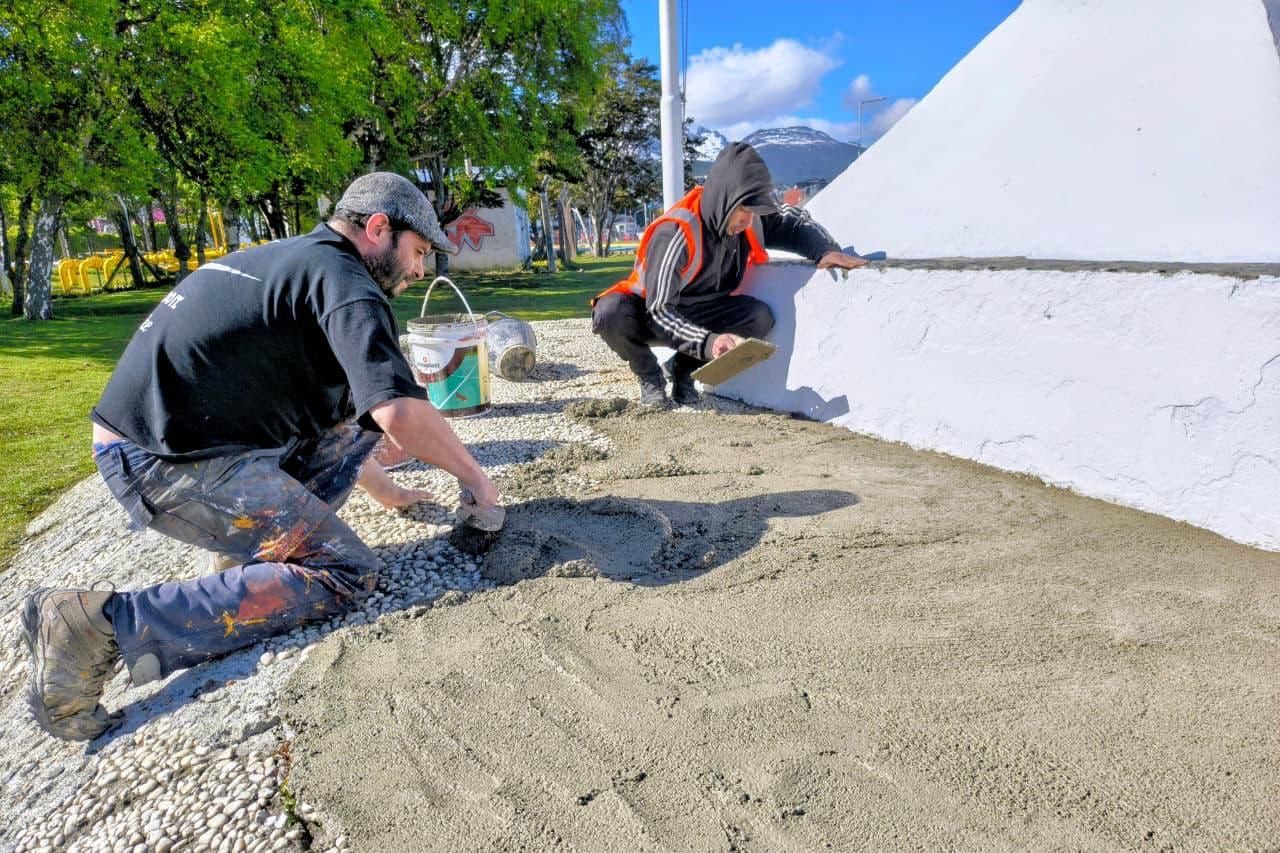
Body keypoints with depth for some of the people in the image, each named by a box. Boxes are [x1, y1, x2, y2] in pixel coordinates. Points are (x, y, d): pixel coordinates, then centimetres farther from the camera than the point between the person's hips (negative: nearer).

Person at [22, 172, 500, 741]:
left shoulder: (293, 259, 20)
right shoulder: (345, 281, -11)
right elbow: (401, 414, -26)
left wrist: (386, 489, 31)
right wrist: (473, 476, -8)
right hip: (166, 463, -10)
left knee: (358, 407, 14)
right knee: (346, 573, -12)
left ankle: (272, 536, 10)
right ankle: (107, 624, -14)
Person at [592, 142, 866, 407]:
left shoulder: (747, 218, -14)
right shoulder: (675, 232, -32)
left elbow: (795, 221, 2)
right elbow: (659, 311, -33)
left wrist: (826, 250, -19)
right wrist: (707, 342, -47)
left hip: (697, 312, 5)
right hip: (650, 313, -5)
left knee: (760, 317, -21)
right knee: (610, 314, -37)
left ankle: (682, 368, 0)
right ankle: (650, 374, -6)